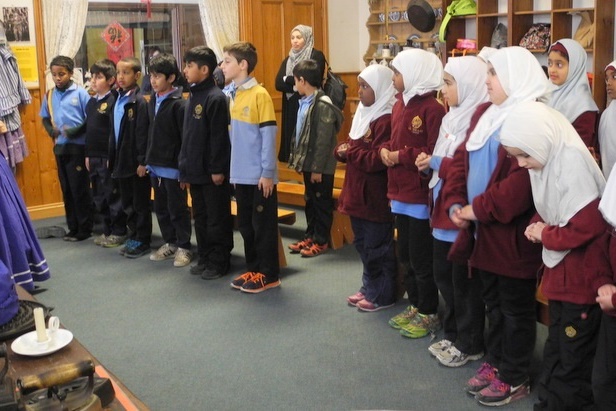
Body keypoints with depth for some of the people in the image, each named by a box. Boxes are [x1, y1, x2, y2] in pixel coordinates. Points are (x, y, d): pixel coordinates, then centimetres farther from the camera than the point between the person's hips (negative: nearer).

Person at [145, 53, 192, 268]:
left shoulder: (178, 104, -14)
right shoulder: (152, 102, 10)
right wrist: (148, 159, 12)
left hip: (172, 167, -8)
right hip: (155, 165, 8)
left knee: (178, 209, 3)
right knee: (161, 208, 16)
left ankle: (184, 247, 16)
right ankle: (170, 243, 30)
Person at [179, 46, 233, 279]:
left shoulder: (215, 97, -13)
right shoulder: (193, 96, 13)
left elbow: (220, 137, -17)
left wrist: (217, 169, -18)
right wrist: (184, 167, 15)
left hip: (212, 172, -9)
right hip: (195, 171, 9)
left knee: (217, 219, 2)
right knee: (200, 218, 15)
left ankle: (219, 262, 11)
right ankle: (204, 259, 25)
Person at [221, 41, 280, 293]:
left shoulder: (260, 94, -12)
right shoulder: (231, 95, 9)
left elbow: (269, 135, -14)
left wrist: (268, 172, -15)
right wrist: (232, 169, 12)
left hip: (260, 175, -7)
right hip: (241, 174, 7)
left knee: (263, 225, 2)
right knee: (245, 224, 14)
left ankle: (269, 274, 13)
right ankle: (253, 269, 26)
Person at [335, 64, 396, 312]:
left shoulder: (386, 121, -19)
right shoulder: (364, 113, 13)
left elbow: (377, 161, -25)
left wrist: (351, 151, -14)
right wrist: (342, 150, -4)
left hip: (376, 196, -10)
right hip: (358, 192, 10)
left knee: (378, 247, 3)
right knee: (363, 244, 19)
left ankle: (383, 295, 16)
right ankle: (370, 288, 33)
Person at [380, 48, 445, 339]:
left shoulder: (432, 108, -16)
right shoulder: (400, 105, 11)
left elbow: (436, 152, -21)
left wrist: (401, 156, -17)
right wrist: (385, 150, -1)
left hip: (421, 196, -9)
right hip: (401, 194, 9)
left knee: (421, 258, 2)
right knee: (405, 255, 18)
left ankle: (428, 314, 18)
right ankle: (415, 306, 33)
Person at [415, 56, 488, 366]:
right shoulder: (453, 117, 13)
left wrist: (437, 163, -18)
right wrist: (430, 163, -2)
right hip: (444, 211, 10)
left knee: (465, 280, 3)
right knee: (443, 275, 17)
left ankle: (470, 345, 20)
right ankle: (453, 335, 33)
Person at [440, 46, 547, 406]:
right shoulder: (484, 113, 12)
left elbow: (523, 179, -25)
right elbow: (462, 158, 11)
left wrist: (479, 208, -20)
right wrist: (456, 203, -3)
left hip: (512, 231, -8)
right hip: (483, 228, 8)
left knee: (516, 307, 6)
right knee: (493, 302, 20)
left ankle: (515, 378, 20)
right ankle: (495, 362, 35)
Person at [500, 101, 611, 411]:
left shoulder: (572, 162, -23)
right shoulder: (547, 161, 5)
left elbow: (589, 225, -27)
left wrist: (546, 235, -13)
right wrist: (537, 225, -4)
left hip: (582, 277, -9)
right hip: (561, 273, 9)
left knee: (572, 359, 4)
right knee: (556, 349, 20)